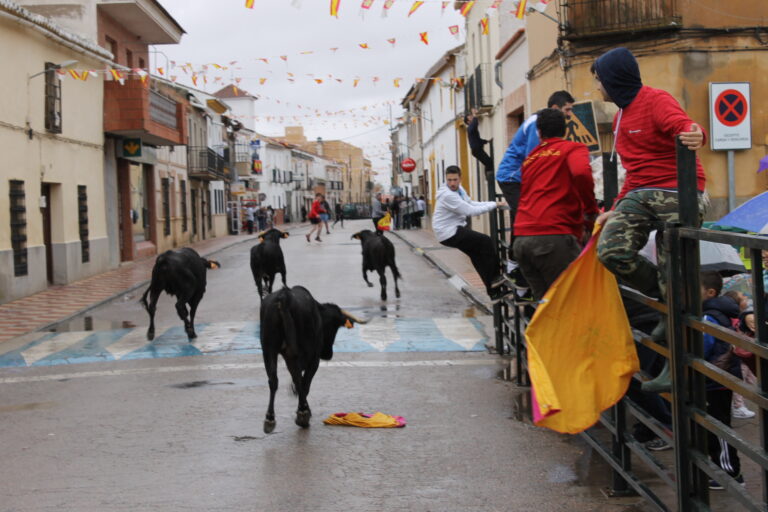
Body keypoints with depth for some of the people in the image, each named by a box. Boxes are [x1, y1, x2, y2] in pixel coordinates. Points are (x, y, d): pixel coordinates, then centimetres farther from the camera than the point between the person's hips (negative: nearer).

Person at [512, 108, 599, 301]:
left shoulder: (530, 158, 25)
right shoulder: (574, 148, 6)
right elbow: (581, 173, -15)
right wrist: (591, 213, -5)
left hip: (521, 239, 6)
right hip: (554, 236, -6)